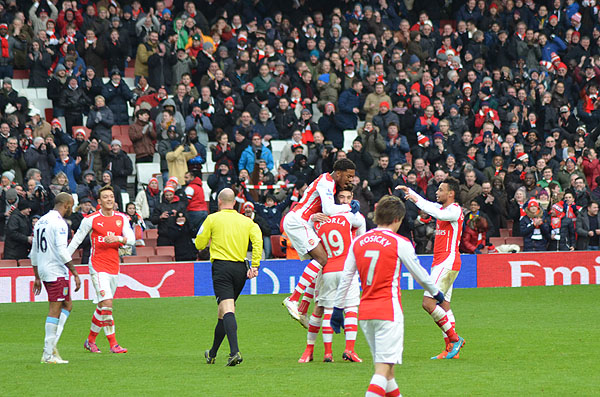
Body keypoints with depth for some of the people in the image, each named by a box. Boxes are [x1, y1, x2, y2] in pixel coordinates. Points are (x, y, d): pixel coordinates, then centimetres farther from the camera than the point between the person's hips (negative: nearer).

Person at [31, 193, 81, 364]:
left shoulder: (41, 221, 15)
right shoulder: (59, 223, -13)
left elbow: (34, 252, 19)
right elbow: (62, 251, -21)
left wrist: (37, 278, 23)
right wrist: (75, 274, -16)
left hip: (43, 271, 9)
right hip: (57, 271, -9)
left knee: (67, 305, 17)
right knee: (55, 310, -5)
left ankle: (52, 345, 6)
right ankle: (48, 354, -6)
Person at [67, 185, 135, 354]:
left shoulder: (121, 218, 8)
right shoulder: (91, 219, -3)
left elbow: (131, 239, 1)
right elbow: (77, 239, 4)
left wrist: (117, 239, -18)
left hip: (114, 267, 5)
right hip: (98, 267, -5)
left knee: (102, 307, 10)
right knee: (107, 304, -15)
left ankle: (90, 340, 25)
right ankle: (113, 344, -15)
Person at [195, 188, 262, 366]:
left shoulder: (212, 219, 3)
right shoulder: (246, 221, 13)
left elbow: (199, 245, 5)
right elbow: (257, 240, -3)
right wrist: (255, 265, -4)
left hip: (221, 266, -5)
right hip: (240, 269, 5)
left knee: (227, 310, -15)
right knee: (223, 311, 17)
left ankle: (235, 351, -35)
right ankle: (212, 353, 29)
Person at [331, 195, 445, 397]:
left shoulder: (358, 242, 8)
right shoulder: (400, 243, -5)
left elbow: (346, 278, 9)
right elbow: (419, 274, 5)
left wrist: (338, 308, 17)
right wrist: (436, 293, 23)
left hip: (365, 312, 6)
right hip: (388, 310, -6)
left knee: (384, 365, 18)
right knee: (384, 367, -10)